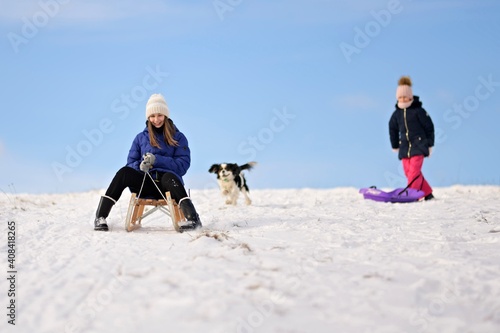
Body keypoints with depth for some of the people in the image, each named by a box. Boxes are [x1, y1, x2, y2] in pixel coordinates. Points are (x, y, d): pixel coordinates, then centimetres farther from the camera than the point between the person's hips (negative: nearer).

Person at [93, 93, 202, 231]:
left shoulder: (178, 137, 7)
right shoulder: (141, 137, 15)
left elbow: (183, 165, -4)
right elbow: (131, 162, 10)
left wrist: (157, 160, -17)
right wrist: (140, 166, -15)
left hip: (169, 184, -2)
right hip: (145, 185, 2)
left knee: (168, 176, -38)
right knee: (124, 173, -26)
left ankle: (193, 218, -49)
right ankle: (100, 217, -28)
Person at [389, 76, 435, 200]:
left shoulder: (418, 111, -7)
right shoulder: (397, 113, 8)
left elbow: (429, 127, -2)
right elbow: (393, 129, 21)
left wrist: (430, 145, -1)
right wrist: (395, 146, 22)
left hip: (418, 145, -5)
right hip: (404, 147, 5)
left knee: (414, 171, -15)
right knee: (408, 172, 2)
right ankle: (427, 193, 13)